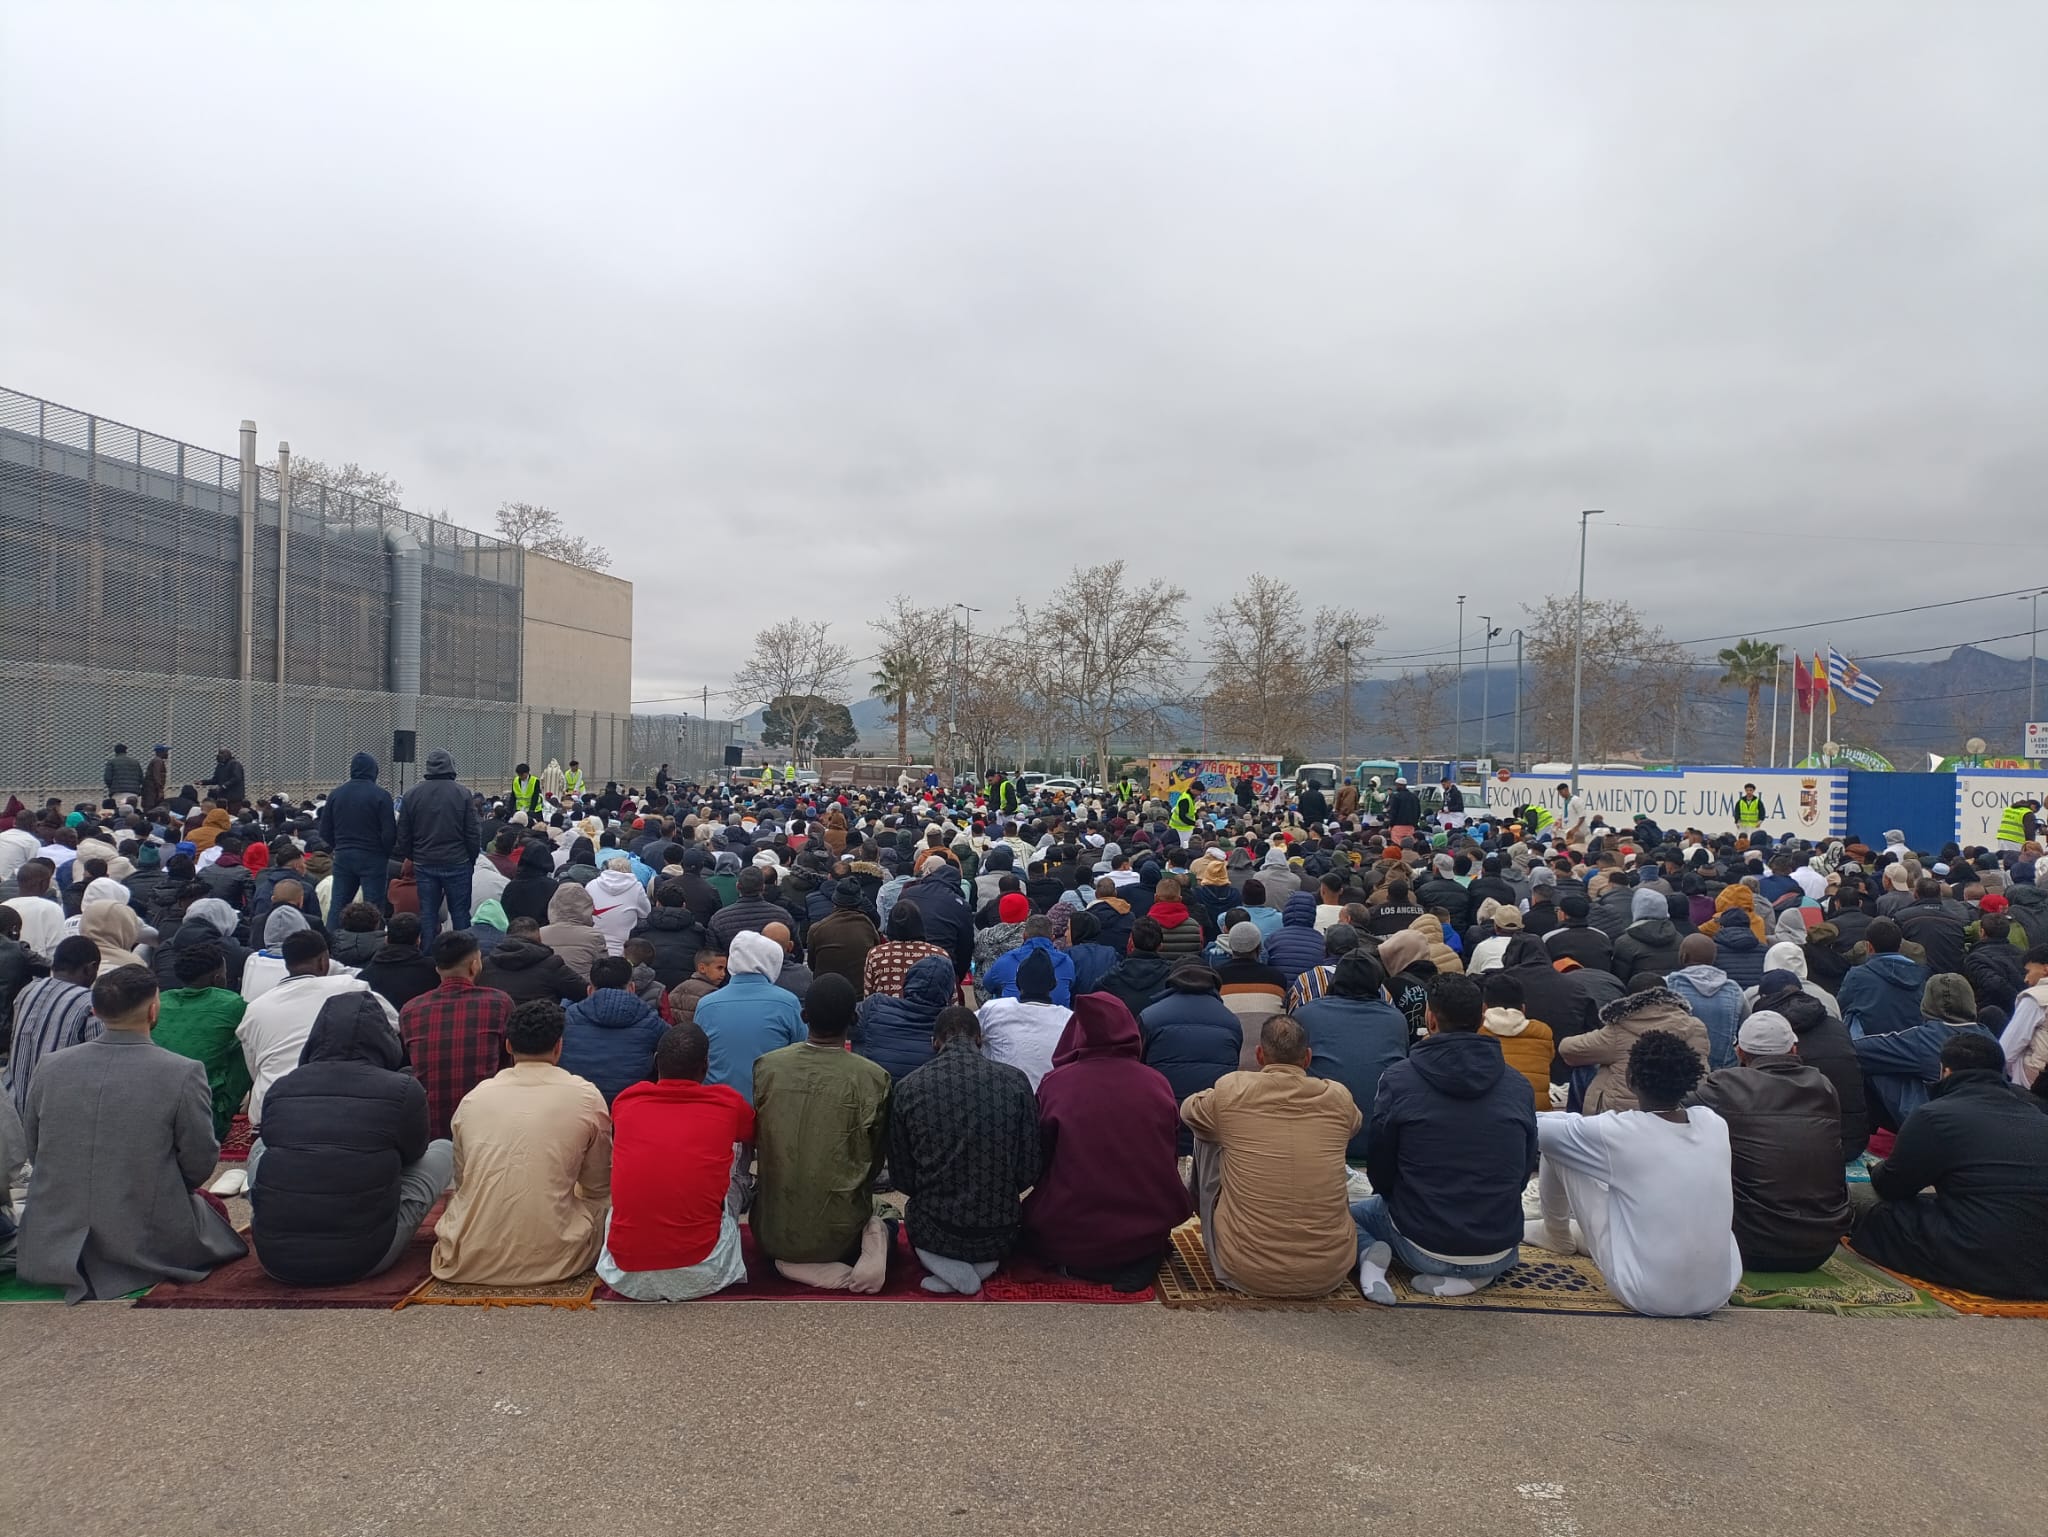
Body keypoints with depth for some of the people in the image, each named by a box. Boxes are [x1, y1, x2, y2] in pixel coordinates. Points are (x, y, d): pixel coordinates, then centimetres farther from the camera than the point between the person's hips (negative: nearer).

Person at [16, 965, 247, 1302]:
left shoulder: (50, 1069, -3)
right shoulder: (184, 1073, -16)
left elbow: (31, 1150, 9)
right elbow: (200, 1163, -9)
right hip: (148, 1245, -6)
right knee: (213, 1208, 24)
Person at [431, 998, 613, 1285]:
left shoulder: (473, 1098, 3)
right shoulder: (586, 1097, -4)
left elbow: (461, 1181, 14)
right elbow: (598, 1187, 8)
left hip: (470, 1261, 1)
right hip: (552, 1259, -1)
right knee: (599, 1205, 28)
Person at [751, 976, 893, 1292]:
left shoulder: (766, 1066, -8)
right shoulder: (873, 1078, -15)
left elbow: (756, 1141, 6)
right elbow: (875, 1160, -2)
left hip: (773, 1230, 1)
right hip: (838, 1230, -1)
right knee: (885, 1215, 32)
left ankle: (794, 1262, 2)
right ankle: (870, 1248, -4)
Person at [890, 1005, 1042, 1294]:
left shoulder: (908, 1088, -9)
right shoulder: (1015, 1081, -9)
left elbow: (901, 1176, -1)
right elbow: (1030, 1170, -4)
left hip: (934, 1234, -1)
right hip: (999, 1237, 1)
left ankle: (945, 1267, 3)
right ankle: (984, 1264, 3)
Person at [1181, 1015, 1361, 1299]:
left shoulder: (1231, 1091, -10)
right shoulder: (1338, 1097, -4)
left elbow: (1188, 1110, 14)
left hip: (1246, 1274, -2)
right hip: (1329, 1274, 2)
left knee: (1209, 1138, 18)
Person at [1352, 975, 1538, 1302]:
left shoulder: (1397, 1079, -11)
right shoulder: (1518, 1085, -3)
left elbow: (1379, 1169, -2)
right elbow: (1525, 1170, 7)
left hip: (1423, 1246, -1)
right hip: (1498, 1250, 2)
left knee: (1354, 1214, 28)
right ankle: (1478, 1274, 5)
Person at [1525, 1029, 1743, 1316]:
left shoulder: (1618, 1132, -16)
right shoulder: (1714, 1124, -3)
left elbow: (1536, 1129, -1)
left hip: (1647, 1297, -5)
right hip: (1720, 1293, 5)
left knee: (1555, 1143, 4)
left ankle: (1557, 1236, 32)